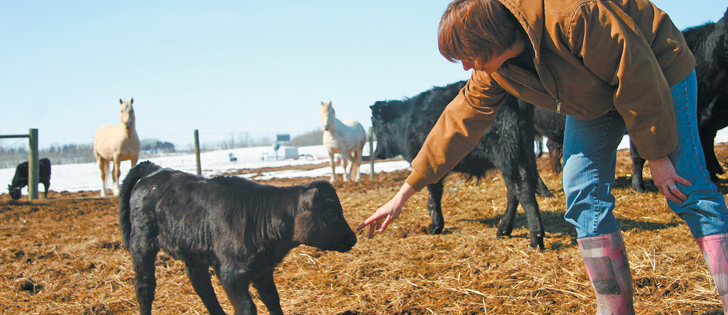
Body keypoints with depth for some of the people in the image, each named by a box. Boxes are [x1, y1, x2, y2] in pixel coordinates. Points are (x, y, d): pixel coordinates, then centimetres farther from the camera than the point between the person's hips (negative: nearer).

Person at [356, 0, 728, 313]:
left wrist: (657, 155, -22)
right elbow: (459, 122, -7)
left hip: (660, 72, -6)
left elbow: (638, 78, -30)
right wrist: (404, 193, -6)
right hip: (594, 94, 6)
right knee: (583, 196, -8)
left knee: (691, 193, -12)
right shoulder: (492, 71, -15)